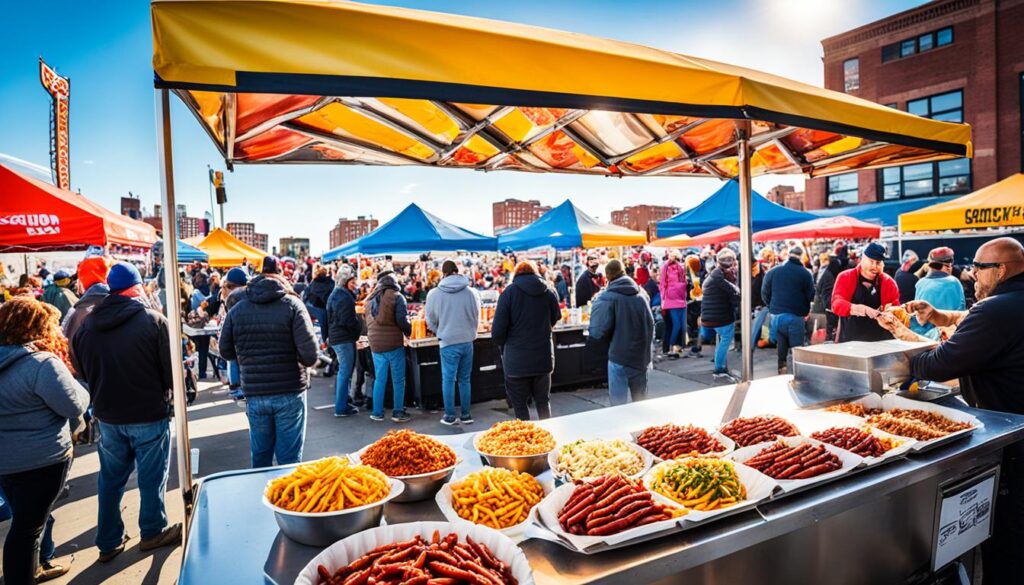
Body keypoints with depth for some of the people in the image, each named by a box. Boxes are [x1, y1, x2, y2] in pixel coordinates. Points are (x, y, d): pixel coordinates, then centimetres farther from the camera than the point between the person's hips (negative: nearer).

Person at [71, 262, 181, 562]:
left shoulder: (86, 325, -2)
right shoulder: (153, 320, -18)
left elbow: (83, 371, 10)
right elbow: (171, 369, -13)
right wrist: (166, 395, 7)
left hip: (107, 415, 5)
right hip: (150, 414, -4)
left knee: (110, 478, 18)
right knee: (152, 476, 11)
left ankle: (109, 541, 29)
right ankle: (153, 532, 27)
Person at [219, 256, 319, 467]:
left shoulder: (237, 310, 3)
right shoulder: (292, 304, -7)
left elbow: (226, 351, 7)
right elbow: (309, 352, -16)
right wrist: (305, 360, 5)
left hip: (254, 395, 3)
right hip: (290, 393, -3)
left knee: (260, 456, 18)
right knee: (289, 459, 7)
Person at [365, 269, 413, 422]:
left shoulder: (370, 299, 13)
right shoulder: (396, 297, -7)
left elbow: (367, 321, 18)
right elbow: (402, 320, -13)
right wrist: (409, 332, 3)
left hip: (375, 344, 6)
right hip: (393, 343, -6)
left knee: (379, 379, 14)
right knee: (398, 380, 4)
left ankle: (377, 413, 17)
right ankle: (398, 412, 8)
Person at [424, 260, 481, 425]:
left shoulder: (434, 294, -7)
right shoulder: (472, 292, -4)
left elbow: (431, 321, 4)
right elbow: (476, 319, 6)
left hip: (448, 343, -2)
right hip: (467, 341, 2)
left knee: (448, 379, 9)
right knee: (465, 379, 13)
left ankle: (450, 416, 14)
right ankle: (465, 415, 19)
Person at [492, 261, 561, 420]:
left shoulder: (509, 292, -8)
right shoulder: (549, 292, 1)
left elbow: (497, 329, -11)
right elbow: (555, 319, 16)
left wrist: (503, 347, 7)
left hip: (517, 360, -3)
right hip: (544, 357, 4)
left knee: (520, 405, 8)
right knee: (543, 401, 18)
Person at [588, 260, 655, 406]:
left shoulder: (608, 297, -12)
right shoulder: (642, 294, 6)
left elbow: (598, 333, -16)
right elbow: (651, 325, 14)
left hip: (620, 358, -6)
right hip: (642, 357, 6)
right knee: (641, 403, 18)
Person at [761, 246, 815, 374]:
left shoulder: (772, 271, 2)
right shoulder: (805, 273, -4)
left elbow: (765, 293, 5)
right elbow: (810, 296, -2)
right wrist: (805, 312, 15)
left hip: (775, 316, 3)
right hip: (796, 317, -2)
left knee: (779, 351, 9)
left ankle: (780, 370, 10)